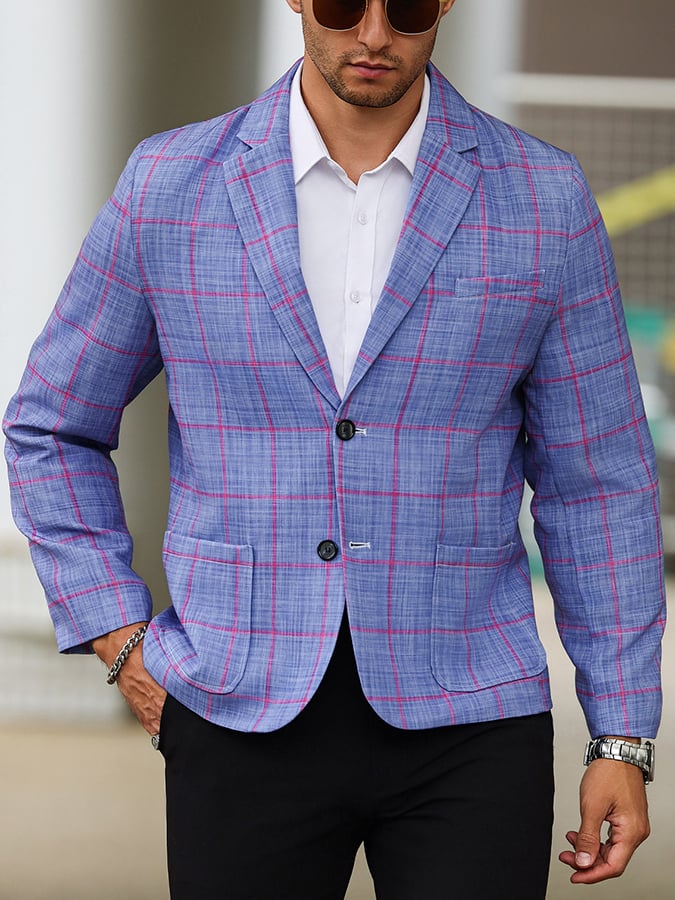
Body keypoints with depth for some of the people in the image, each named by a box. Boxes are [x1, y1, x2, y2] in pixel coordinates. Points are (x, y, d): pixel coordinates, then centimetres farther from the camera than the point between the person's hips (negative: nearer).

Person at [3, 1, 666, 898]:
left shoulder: (543, 199, -2)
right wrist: (121, 644, 1)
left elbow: (596, 481, 3)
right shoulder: (172, 187, -1)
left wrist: (624, 740, 1)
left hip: (463, 723, 0)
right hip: (250, 724, 1)